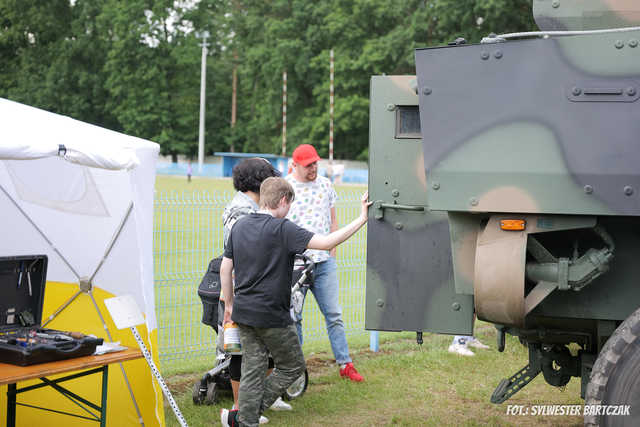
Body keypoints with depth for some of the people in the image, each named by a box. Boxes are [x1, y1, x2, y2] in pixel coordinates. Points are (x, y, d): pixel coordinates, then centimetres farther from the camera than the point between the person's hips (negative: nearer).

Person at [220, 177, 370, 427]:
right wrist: (362, 219, -16)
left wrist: (230, 305, 21)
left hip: (243, 313, 7)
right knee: (292, 367, 11)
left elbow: (225, 268, 11)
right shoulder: (282, 229, -14)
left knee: (252, 369, 13)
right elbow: (326, 243, -22)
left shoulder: (240, 226, 7)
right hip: (272, 316, -7)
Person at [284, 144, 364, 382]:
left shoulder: (325, 185, 10)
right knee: (293, 317, 2)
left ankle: (345, 364, 9)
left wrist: (332, 253, 12)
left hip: (324, 263, 3)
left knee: (334, 314, 4)